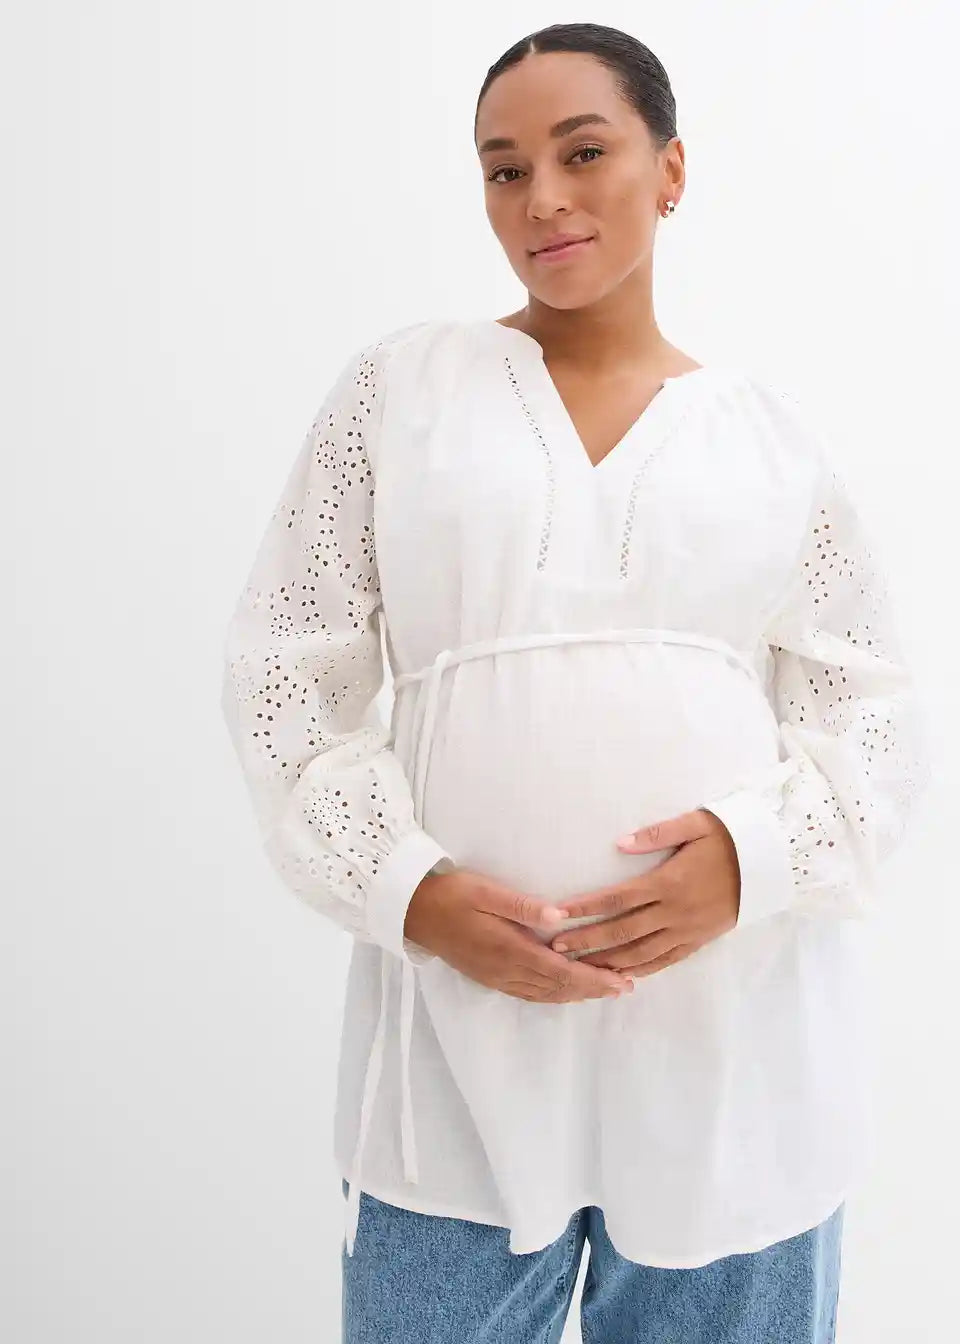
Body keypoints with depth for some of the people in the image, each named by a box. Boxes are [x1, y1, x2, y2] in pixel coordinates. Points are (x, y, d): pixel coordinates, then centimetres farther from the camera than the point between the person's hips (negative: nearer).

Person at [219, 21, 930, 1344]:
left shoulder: (772, 429, 7)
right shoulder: (401, 382, 5)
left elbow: (873, 706, 7)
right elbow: (285, 671, 2)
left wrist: (757, 852, -12)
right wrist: (409, 889, -11)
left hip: (739, 1029, 1)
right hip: (462, 1015, 0)